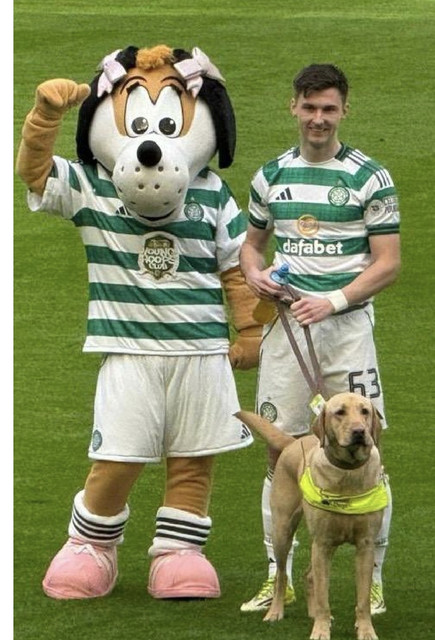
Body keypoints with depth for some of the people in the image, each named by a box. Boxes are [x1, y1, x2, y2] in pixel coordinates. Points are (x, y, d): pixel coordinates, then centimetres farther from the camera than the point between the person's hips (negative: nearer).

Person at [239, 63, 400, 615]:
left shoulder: (370, 177, -2)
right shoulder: (271, 176, 10)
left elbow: (388, 263, -4)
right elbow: (252, 243, 22)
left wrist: (333, 301, -15)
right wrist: (255, 274, -1)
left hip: (347, 323, -3)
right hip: (285, 322, 3)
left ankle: (373, 579, 5)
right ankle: (278, 577, 13)